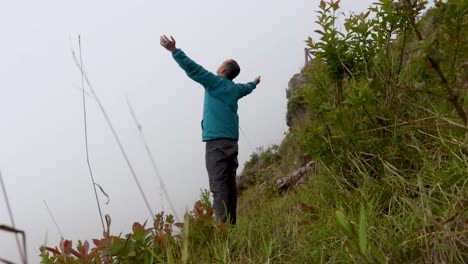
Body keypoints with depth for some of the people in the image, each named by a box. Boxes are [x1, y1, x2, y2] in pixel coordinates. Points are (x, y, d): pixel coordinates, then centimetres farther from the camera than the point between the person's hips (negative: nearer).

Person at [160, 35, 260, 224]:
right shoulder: (235, 88, 21)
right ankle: (231, 223, 11)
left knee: (219, 185, -12)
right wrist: (255, 83, 66)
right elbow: (247, 88, 43)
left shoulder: (215, 82, 1)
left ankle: (224, 224, -16)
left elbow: (193, 69, -8)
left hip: (216, 141, -7)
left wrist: (174, 50, -6)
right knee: (229, 184, 8)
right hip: (232, 142, 7)